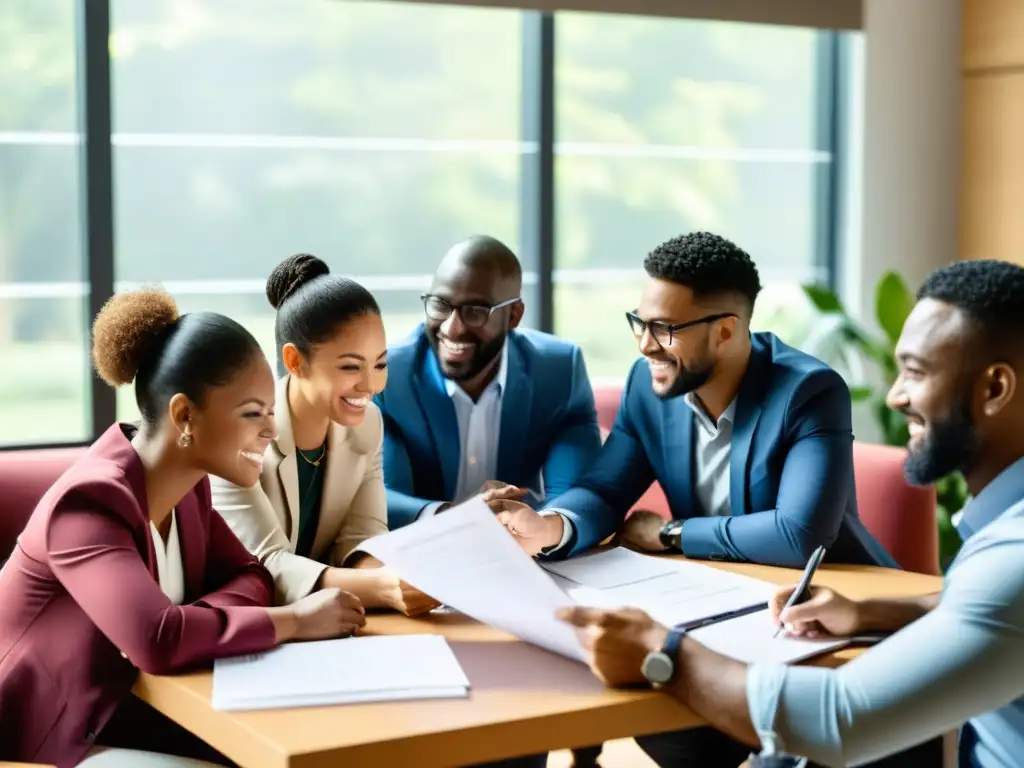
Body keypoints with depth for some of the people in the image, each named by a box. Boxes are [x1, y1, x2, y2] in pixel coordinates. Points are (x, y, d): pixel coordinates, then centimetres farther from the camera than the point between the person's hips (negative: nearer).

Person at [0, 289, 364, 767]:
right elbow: (158, 641, -38)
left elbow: (248, 576, 3)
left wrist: (191, 622, -20)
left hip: (129, 723, 8)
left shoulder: (186, 486, 1)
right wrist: (295, 621, -26)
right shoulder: (89, 502, -26)